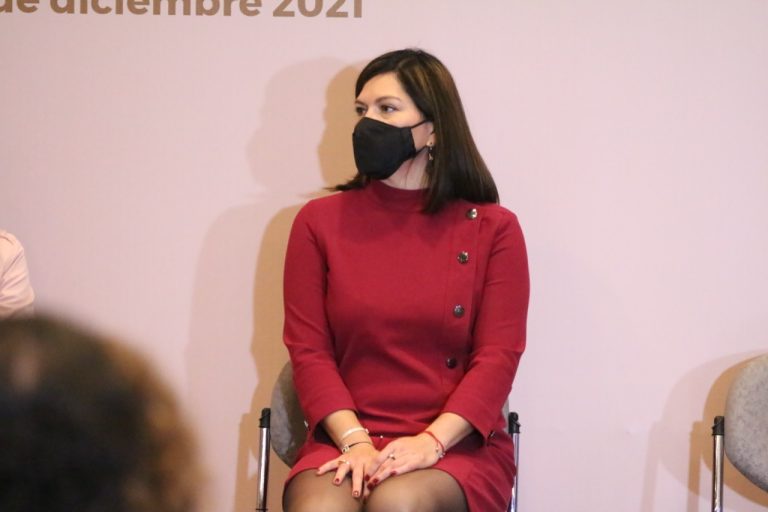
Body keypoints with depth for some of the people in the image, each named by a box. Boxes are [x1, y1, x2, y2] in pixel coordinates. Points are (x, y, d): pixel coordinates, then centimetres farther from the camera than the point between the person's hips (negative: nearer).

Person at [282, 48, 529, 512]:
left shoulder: (494, 229, 5)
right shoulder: (320, 222, 8)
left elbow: (499, 356, -3)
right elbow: (308, 348, 3)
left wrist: (430, 442, -17)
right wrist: (354, 440, -13)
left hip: (457, 444, -1)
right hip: (345, 440, 1)